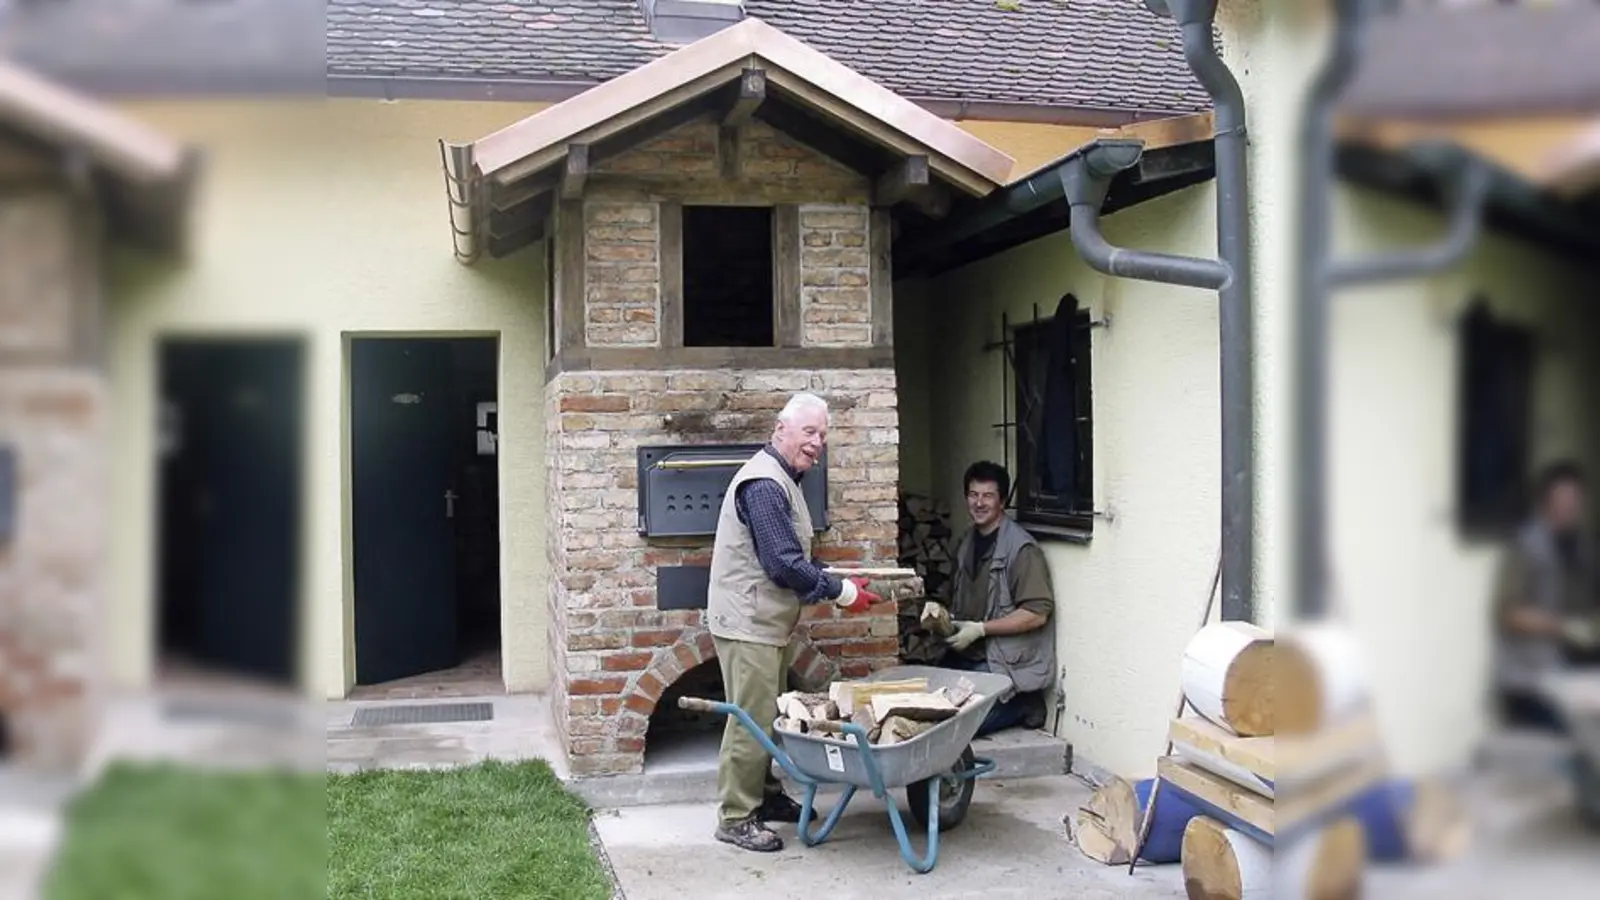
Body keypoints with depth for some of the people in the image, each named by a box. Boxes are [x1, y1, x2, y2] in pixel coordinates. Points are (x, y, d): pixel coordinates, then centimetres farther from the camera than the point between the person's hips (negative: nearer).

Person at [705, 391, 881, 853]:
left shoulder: (783, 480, 14)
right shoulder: (763, 484, -20)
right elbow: (783, 564, -25)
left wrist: (832, 580, 6)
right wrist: (841, 593, -15)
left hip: (769, 623, 10)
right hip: (747, 624, -10)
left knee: (771, 715, 18)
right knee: (752, 720, -5)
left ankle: (766, 796, 30)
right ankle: (736, 818, 4)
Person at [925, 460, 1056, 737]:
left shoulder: (1021, 548, -14)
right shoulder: (967, 541, 12)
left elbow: (1037, 613, -19)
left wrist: (981, 629, -20)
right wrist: (938, 609, 3)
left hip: (1007, 663, -8)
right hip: (966, 657, 8)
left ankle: (1022, 704, 3)